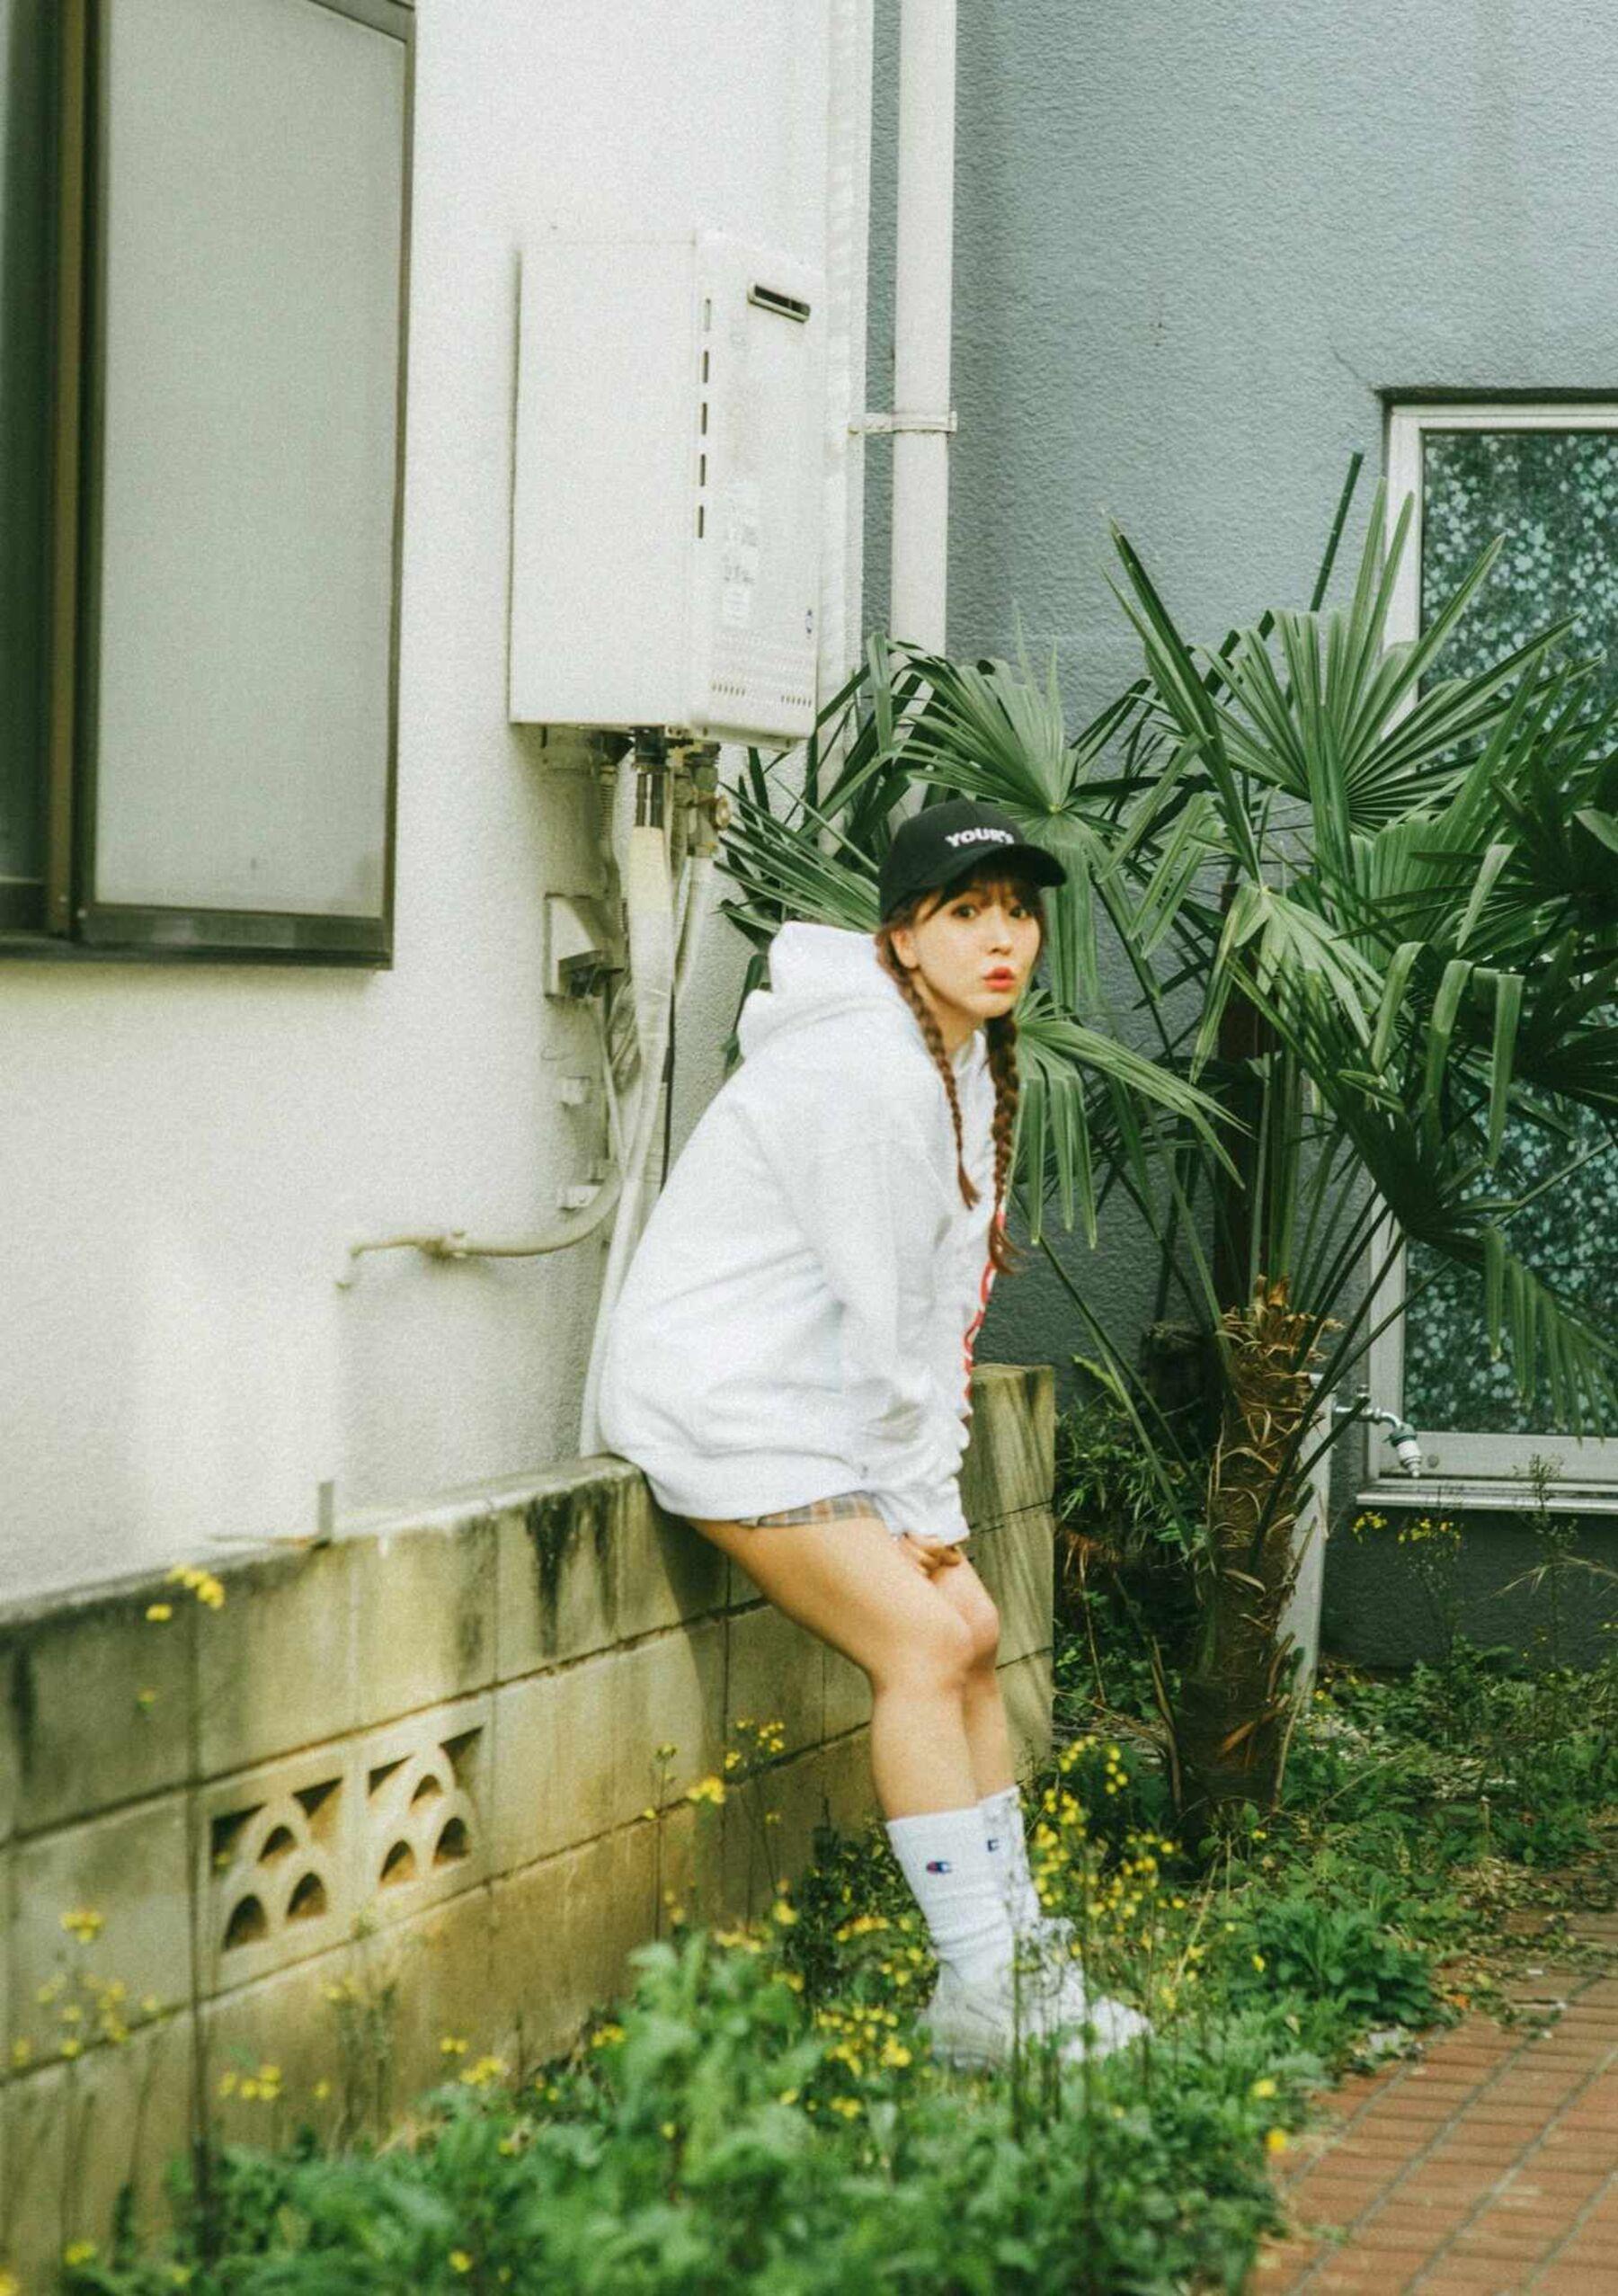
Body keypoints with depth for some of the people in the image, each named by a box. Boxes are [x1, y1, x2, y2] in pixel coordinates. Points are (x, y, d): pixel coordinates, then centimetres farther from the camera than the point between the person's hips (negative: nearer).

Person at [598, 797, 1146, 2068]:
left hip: (819, 1397, 10)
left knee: (972, 1633, 4)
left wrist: (932, 1497, 4)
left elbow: (939, 1309, 10)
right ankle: (978, 1996, -11)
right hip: (729, 1400, -10)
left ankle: (1019, 1953, 12)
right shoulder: (868, 1069, -21)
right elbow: (882, 1316, -18)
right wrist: (920, 1508, -10)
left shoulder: (970, 1066, 10)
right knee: (924, 1645, -15)